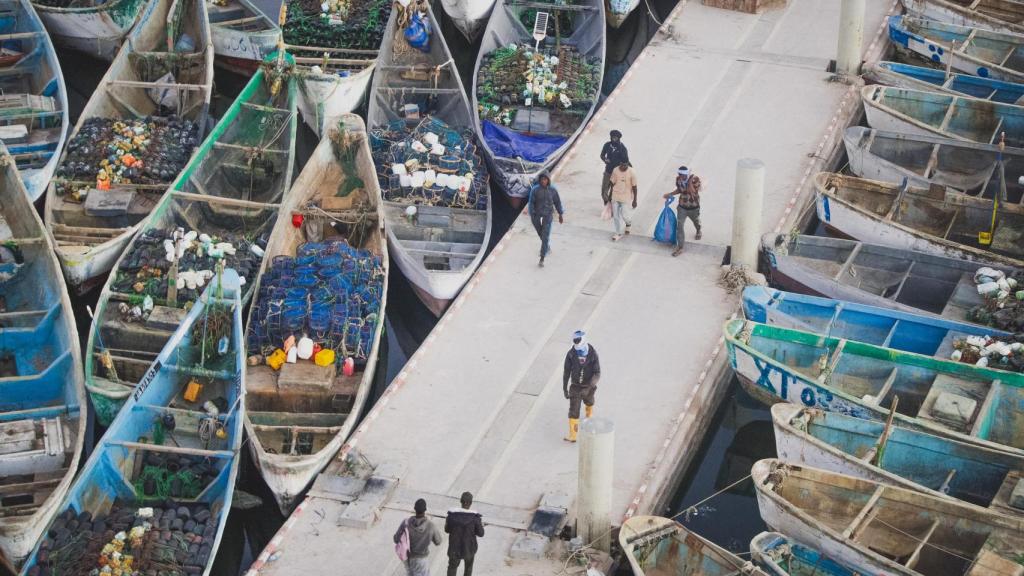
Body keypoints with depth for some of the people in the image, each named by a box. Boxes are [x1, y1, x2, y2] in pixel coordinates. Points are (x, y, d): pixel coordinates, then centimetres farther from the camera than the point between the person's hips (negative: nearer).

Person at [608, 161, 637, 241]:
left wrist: (634, 200, -6)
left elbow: (634, 187, -8)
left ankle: (628, 223, 32)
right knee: (615, 215, 4)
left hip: (625, 197, -3)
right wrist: (610, 196, 10)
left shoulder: (631, 173, -15)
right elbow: (612, 183, 5)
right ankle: (618, 233, 19)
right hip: (615, 196, 3)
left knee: (622, 214, -4)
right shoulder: (616, 170, -6)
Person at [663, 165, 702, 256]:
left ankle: (698, 231, 62)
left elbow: (693, 193, -33)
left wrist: (689, 183, -40)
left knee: (696, 222, 27)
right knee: (679, 226, -5)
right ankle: (679, 247, 3)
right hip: (682, 207, 2)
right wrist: (670, 194, -5)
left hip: (693, 207, -2)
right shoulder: (678, 179, -14)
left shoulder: (695, 179, -27)